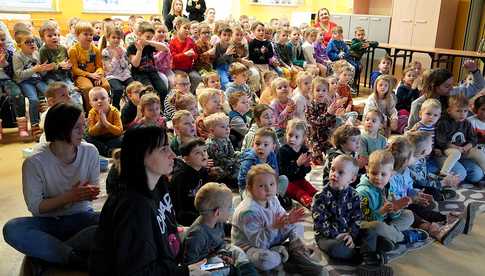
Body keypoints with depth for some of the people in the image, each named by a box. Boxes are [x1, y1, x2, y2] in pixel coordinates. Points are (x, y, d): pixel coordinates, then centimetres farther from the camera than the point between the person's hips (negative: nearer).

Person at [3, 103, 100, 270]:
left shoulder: (90, 152, -7)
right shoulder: (35, 162, -14)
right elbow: (34, 206, -11)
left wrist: (90, 193, -20)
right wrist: (69, 196, -24)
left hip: (81, 217, 2)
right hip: (47, 222, -1)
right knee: (12, 229, -31)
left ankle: (48, 252, -20)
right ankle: (77, 260, -26)